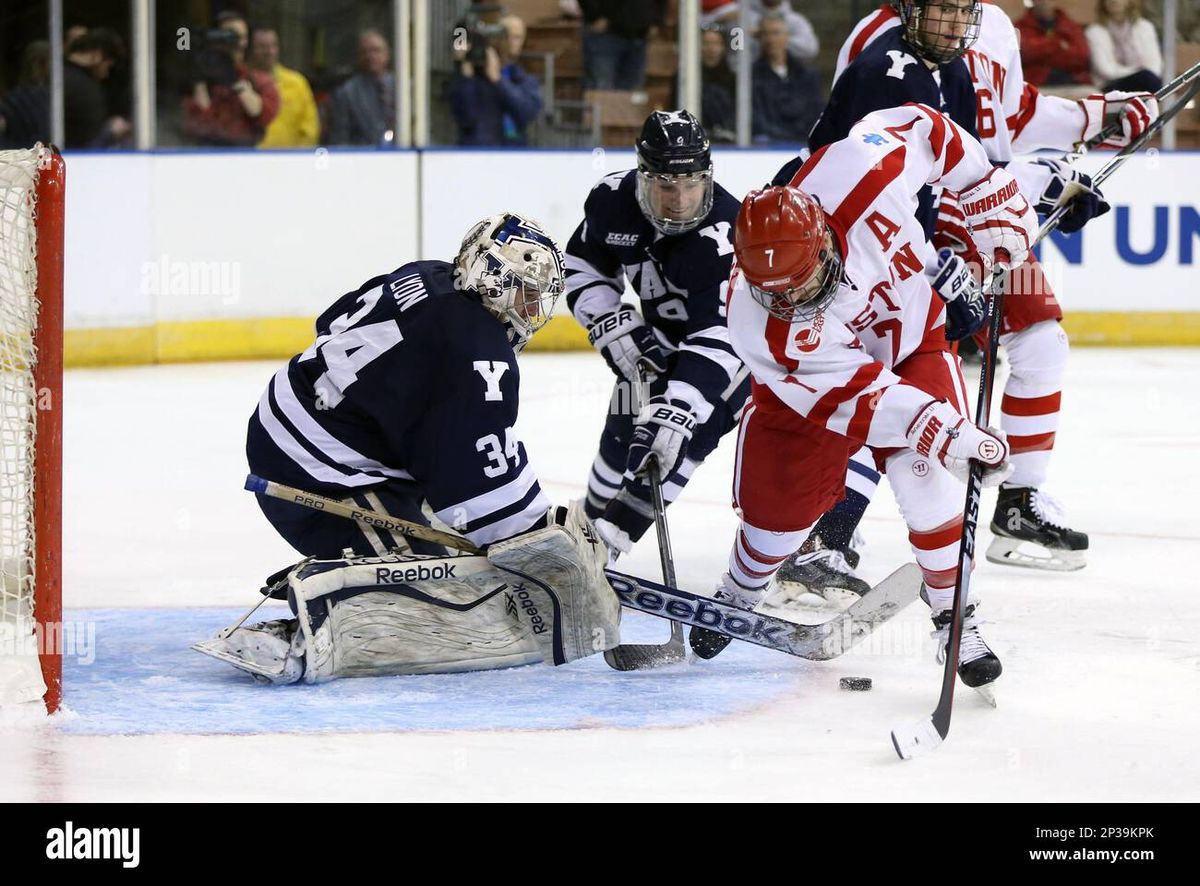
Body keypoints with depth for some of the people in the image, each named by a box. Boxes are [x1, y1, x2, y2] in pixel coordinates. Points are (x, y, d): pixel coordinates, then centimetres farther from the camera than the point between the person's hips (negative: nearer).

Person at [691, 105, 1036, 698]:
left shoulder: (855, 174, -38)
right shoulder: (759, 325, -37)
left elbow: (924, 128, -16)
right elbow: (856, 397, -33)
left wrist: (993, 199, -13)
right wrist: (947, 432, -39)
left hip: (911, 336, 1)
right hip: (818, 372, -1)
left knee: (927, 479, -17)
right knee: (781, 502, 1)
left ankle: (956, 615, -1)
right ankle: (737, 598, 33)